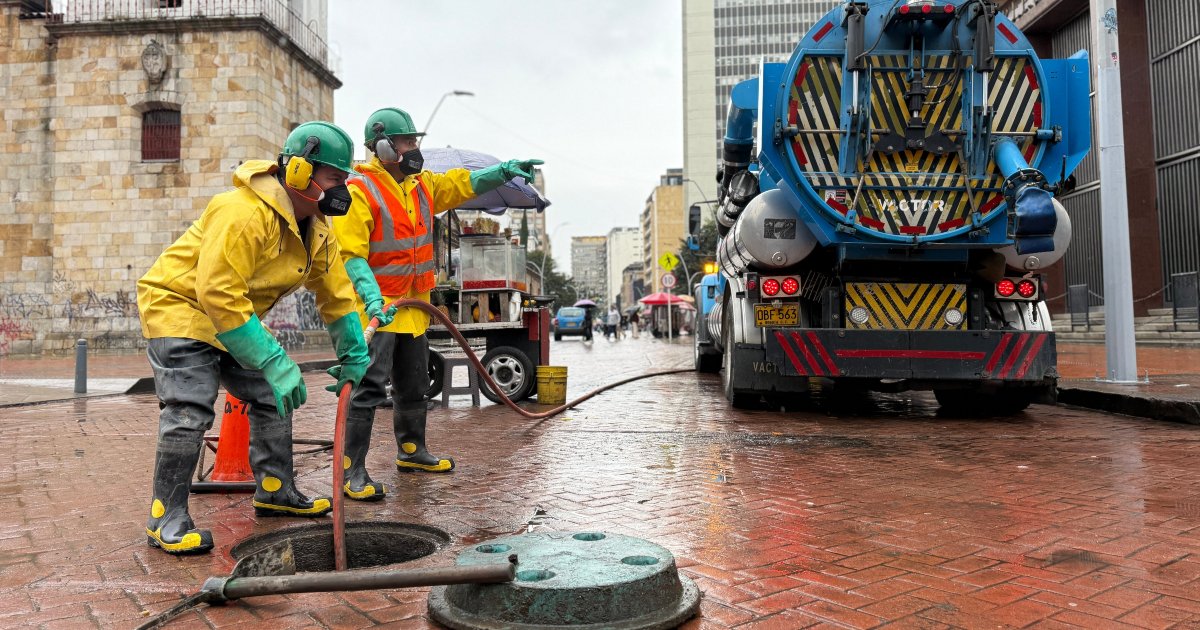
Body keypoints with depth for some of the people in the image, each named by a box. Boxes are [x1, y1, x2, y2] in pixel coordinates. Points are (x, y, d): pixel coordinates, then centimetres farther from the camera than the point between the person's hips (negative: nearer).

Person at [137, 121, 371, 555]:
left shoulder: (316, 228, -1)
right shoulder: (244, 213, -30)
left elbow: (336, 294, 9)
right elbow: (219, 295, -35)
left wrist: (353, 357, 7)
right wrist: (275, 362, -35)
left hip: (234, 317, 9)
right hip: (179, 304, -9)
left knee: (273, 397, 8)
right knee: (190, 409, -18)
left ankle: (274, 491, 22)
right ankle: (166, 518, -6)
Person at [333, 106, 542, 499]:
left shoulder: (422, 184, 10)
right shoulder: (360, 190, -14)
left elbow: (462, 184, 23)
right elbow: (350, 255, -20)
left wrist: (504, 171, 11)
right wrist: (373, 298, -31)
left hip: (413, 306, 8)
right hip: (377, 306, -8)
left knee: (414, 385, 19)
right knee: (369, 387, -11)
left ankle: (411, 451, 36)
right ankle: (352, 471, -4)